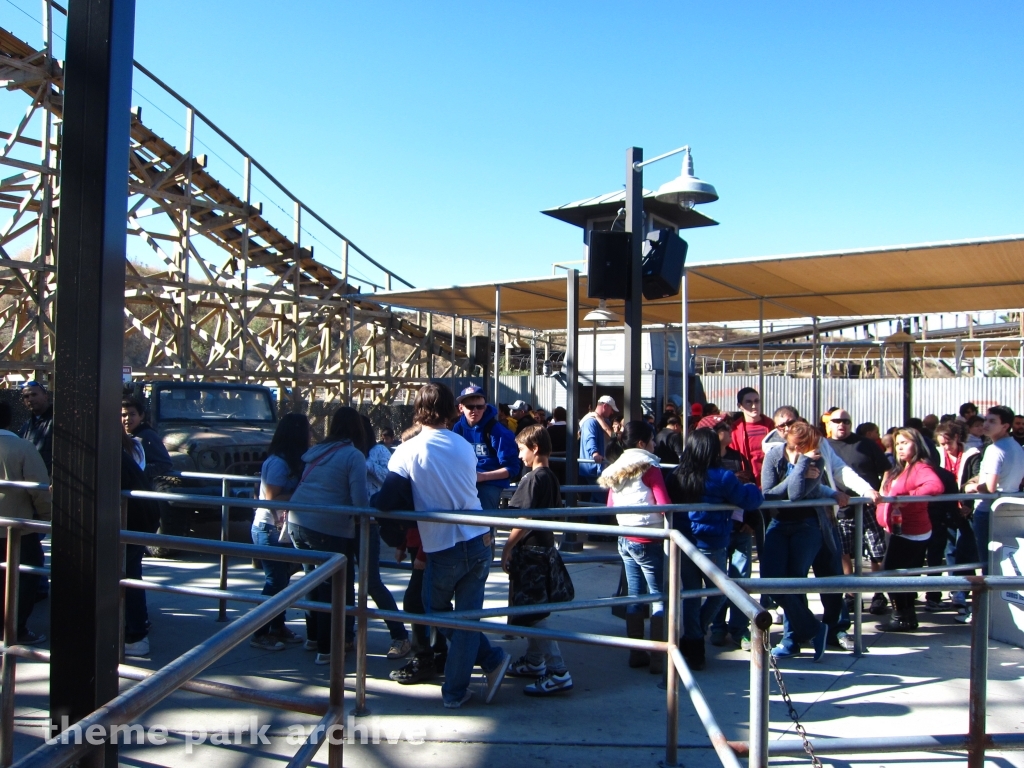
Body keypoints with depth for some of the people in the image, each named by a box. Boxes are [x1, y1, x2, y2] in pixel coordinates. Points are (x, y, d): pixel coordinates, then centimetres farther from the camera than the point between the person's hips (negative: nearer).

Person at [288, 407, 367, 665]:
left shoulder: (316, 451, 13)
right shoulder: (354, 456, -8)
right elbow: (360, 500, -15)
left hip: (296, 523, 7)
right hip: (329, 529, -7)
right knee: (332, 588, 5)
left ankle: (313, 636, 34)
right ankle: (326, 649, 10)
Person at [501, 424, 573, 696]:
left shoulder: (533, 479, -18)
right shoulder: (551, 477, 10)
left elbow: (524, 520, -22)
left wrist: (507, 548, -14)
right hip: (544, 549, 10)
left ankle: (558, 672, -7)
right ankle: (534, 661, 31)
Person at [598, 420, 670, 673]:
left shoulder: (616, 468, 8)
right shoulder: (649, 467, -13)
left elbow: (610, 505, 15)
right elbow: (664, 505, -21)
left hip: (625, 539, 7)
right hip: (649, 541, -7)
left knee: (634, 594, 13)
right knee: (659, 596, -1)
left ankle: (636, 654, 18)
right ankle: (658, 658, 0)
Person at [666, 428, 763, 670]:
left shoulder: (676, 476, -1)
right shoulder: (721, 478, -14)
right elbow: (749, 500, -7)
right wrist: (754, 490, 15)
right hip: (711, 547, -4)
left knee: (690, 595, 13)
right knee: (718, 594, 16)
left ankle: (693, 647, 17)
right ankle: (693, 640, 15)